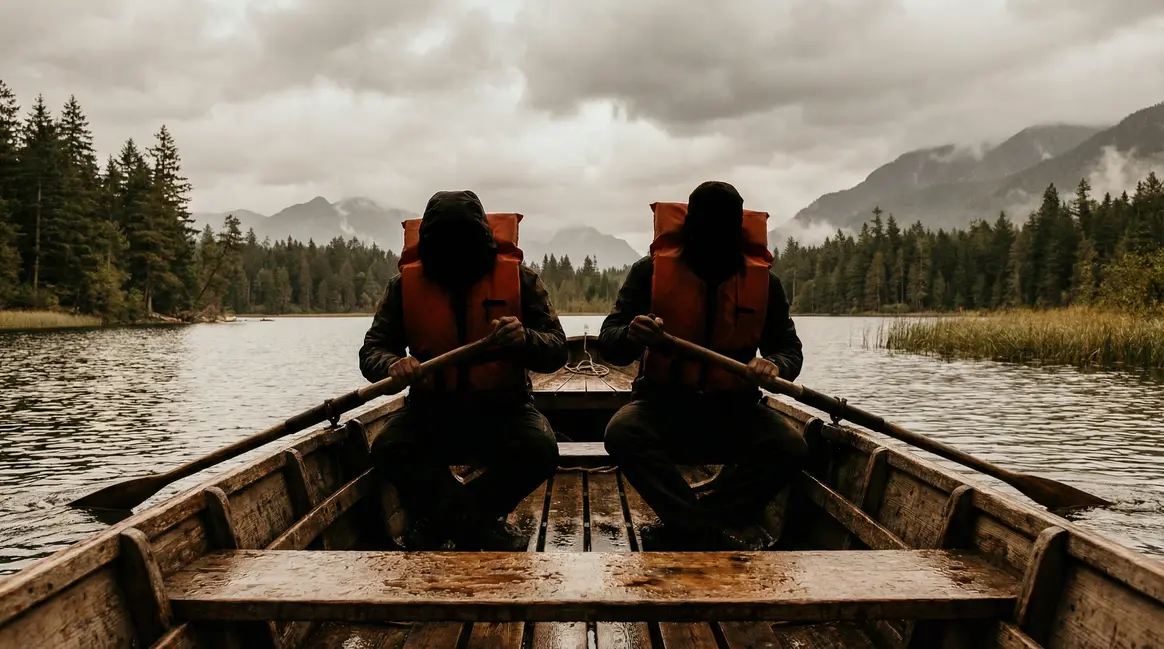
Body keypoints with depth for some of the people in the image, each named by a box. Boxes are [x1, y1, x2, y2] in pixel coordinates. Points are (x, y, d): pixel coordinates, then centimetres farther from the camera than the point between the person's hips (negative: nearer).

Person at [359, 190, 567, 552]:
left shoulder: (519, 279, -4)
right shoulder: (406, 284, 0)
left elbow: (556, 350, -5)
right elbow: (373, 350, 0)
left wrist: (524, 339, -30)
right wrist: (393, 365, -26)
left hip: (503, 408, 0)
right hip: (432, 408, 1)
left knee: (540, 451, -30)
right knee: (389, 450, -28)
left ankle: (439, 524, -15)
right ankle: (486, 531, -18)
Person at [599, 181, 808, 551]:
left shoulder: (763, 280, 4)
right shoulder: (651, 271, -3)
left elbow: (789, 347, 8)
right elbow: (610, 343, -6)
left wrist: (775, 365, -17)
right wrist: (631, 336, -32)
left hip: (733, 409, 2)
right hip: (663, 403, -1)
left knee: (790, 447, -26)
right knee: (622, 432, -33)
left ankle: (685, 531, -17)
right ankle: (718, 536, -27)